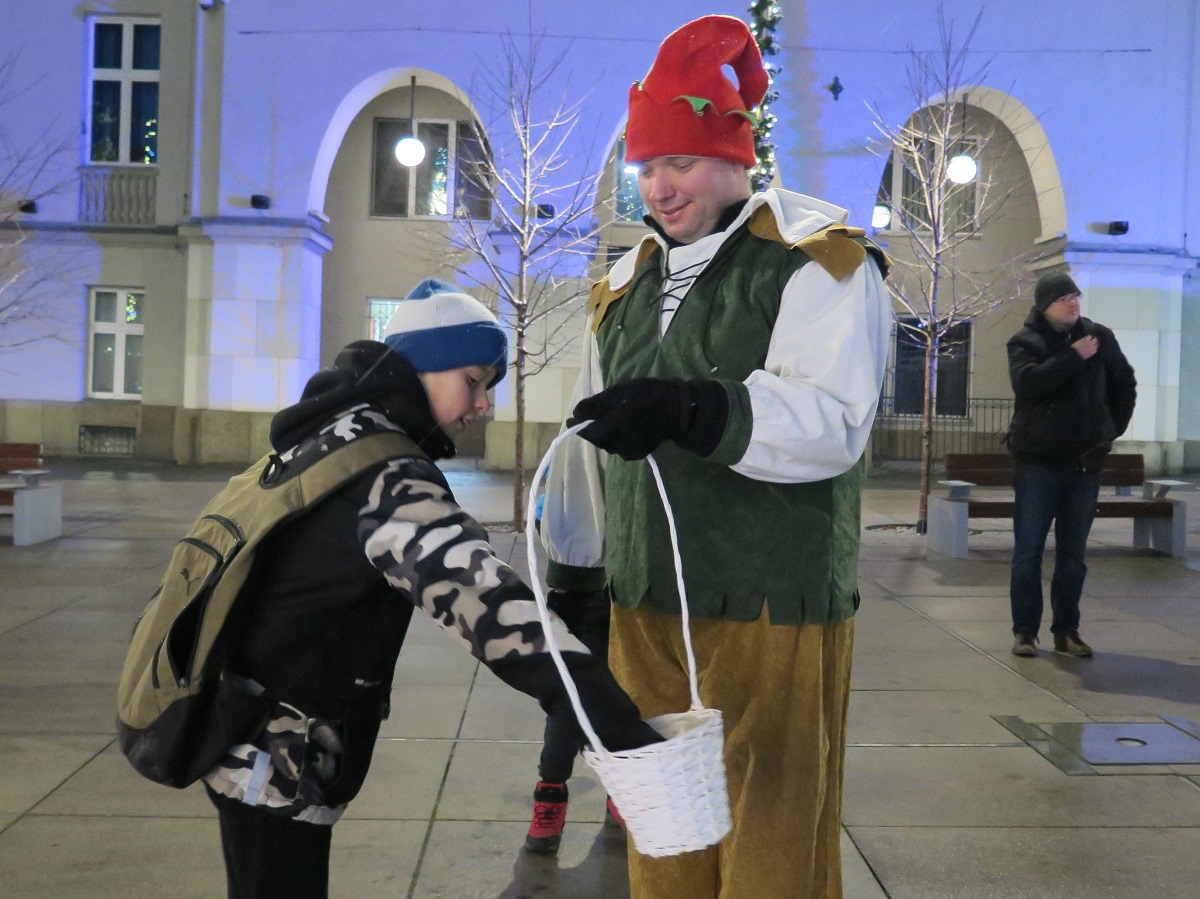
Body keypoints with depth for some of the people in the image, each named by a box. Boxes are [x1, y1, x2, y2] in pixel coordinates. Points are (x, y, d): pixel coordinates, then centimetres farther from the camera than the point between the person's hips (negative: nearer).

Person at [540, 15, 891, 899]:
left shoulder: (818, 259, -6)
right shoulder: (626, 283, 15)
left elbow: (832, 422, -19)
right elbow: (594, 440, 19)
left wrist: (688, 409, -33)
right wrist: (573, 570, 18)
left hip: (774, 610, -6)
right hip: (645, 606, 6)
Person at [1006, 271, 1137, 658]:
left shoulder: (1099, 337, 7)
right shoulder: (1025, 342, -3)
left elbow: (1124, 383, 20)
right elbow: (1027, 382, -23)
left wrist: (1113, 428, 13)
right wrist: (1074, 357, -20)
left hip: (1085, 462, 3)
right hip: (1037, 461, -3)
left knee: (1073, 553, 8)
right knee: (1028, 550, 0)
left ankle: (1066, 631, 15)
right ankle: (1024, 631, 6)